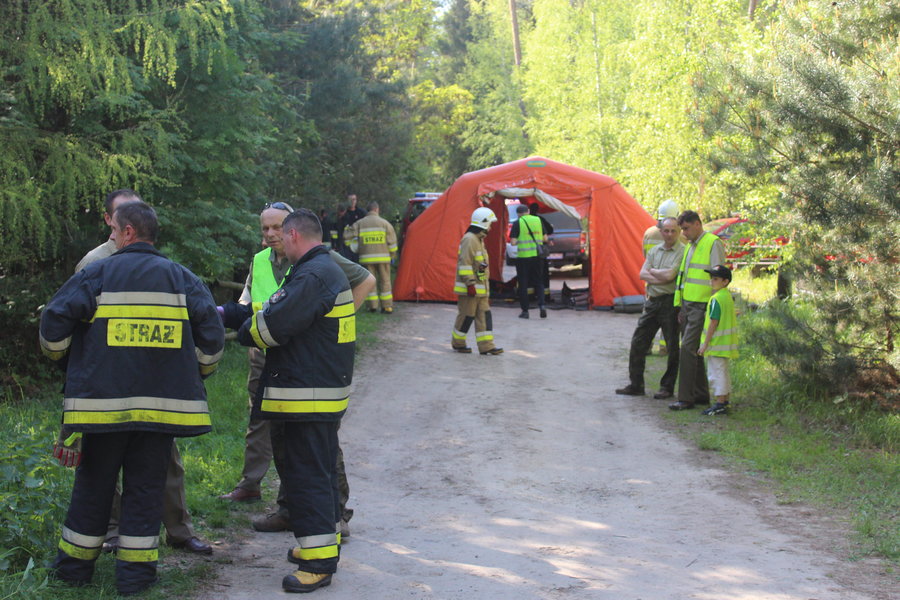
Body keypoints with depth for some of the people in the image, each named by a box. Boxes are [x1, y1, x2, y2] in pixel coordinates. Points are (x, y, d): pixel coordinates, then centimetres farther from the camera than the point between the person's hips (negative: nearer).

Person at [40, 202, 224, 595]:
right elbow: (210, 331, 0)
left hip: (104, 400, -1)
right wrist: (199, 371, 17)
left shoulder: (97, 274, -2)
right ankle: (135, 570, 10)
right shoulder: (182, 278, 4)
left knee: (93, 485, 12)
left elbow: (54, 322, -5)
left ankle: (76, 563, 23)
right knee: (146, 487, 9)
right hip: (161, 405, 1)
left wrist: (59, 355, 16)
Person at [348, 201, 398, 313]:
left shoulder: (359, 224, 3)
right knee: (385, 281, 6)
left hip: (366, 258, 1)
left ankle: (372, 305, 5)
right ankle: (387, 306, 5)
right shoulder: (384, 223, 1)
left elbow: (353, 241, 0)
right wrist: (392, 255, 16)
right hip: (383, 257, -1)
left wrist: (357, 251, 14)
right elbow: (392, 241, 3)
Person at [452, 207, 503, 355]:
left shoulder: (479, 239, 18)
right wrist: (470, 284, -23)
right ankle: (457, 343, 14)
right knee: (466, 315, 0)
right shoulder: (469, 239, -16)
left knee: (484, 315, 6)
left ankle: (486, 345, 6)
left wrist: (486, 288, 25)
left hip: (480, 288, 10)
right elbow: (465, 263, -21)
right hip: (470, 288, -10)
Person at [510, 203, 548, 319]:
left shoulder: (517, 223, -5)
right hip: (537, 256, 3)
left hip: (523, 257, -3)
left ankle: (525, 311, 8)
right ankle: (541, 304, -6)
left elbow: (513, 242, -10)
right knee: (538, 282, 14)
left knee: (523, 284, 6)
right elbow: (545, 239, 9)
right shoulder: (538, 220, 6)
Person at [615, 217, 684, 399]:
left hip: (670, 302, -7)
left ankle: (667, 387, 12)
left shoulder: (682, 251, -8)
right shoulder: (654, 250, 14)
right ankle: (636, 385, 15)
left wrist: (652, 271, 0)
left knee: (673, 347, 1)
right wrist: (661, 278, -11)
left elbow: (669, 275, -17)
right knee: (638, 342, 7)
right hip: (652, 302, 7)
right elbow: (643, 274, 4)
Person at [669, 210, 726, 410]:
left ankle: (686, 398, -10)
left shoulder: (713, 244, -9)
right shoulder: (690, 246, 19)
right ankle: (701, 394, 18)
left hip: (702, 306, -9)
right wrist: (681, 308, 19)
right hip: (688, 304, 9)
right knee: (693, 351, 11)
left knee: (688, 348, -13)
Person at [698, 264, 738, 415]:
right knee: (724, 372, 17)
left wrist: (705, 344, -17)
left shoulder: (716, 299, -18)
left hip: (717, 344, -10)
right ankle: (725, 402, 24)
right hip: (727, 344, 10)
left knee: (716, 373, -6)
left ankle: (720, 404, -6)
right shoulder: (728, 296, 12)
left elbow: (713, 323, -20)